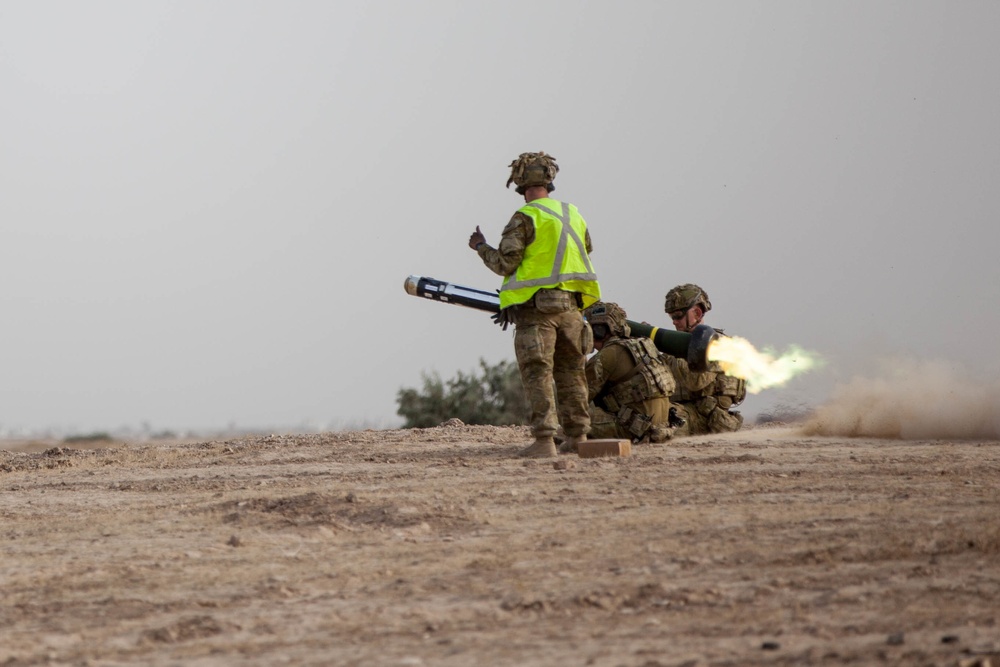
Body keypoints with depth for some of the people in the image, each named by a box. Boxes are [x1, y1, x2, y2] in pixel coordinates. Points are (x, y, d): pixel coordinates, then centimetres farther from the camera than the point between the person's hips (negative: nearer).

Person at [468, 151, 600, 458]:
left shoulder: (525, 218, -9)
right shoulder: (573, 215, 11)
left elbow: (505, 263, -11)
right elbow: (584, 257, 19)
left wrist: (481, 247, 5)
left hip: (536, 307, -6)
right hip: (570, 305, 6)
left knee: (538, 374, -6)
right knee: (570, 373, 13)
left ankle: (544, 441, -13)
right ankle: (578, 436, 15)